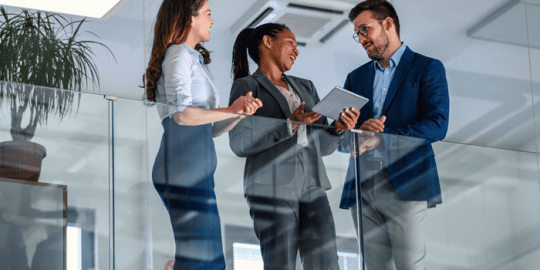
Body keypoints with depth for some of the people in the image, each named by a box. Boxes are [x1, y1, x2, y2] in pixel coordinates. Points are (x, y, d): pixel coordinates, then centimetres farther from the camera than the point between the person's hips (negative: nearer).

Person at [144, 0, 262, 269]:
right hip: (185, 169, -10)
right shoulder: (178, 55, -2)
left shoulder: (194, 60, 27)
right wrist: (230, 110, -8)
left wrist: (240, 112, 6)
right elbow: (182, 113, -17)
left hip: (196, 173, 10)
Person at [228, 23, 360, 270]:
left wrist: (339, 129, -1)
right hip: (272, 190, -5)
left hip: (313, 188, 5)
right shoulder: (246, 87, 6)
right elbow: (239, 142, -9)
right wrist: (289, 125, -15)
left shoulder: (305, 88, 24)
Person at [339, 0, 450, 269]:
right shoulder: (356, 77, 22)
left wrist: (382, 137, -15)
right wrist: (358, 132, -10)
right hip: (361, 187, 5)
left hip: (405, 185, -5)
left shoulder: (428, 68, 7)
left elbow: (437, 125, -6)